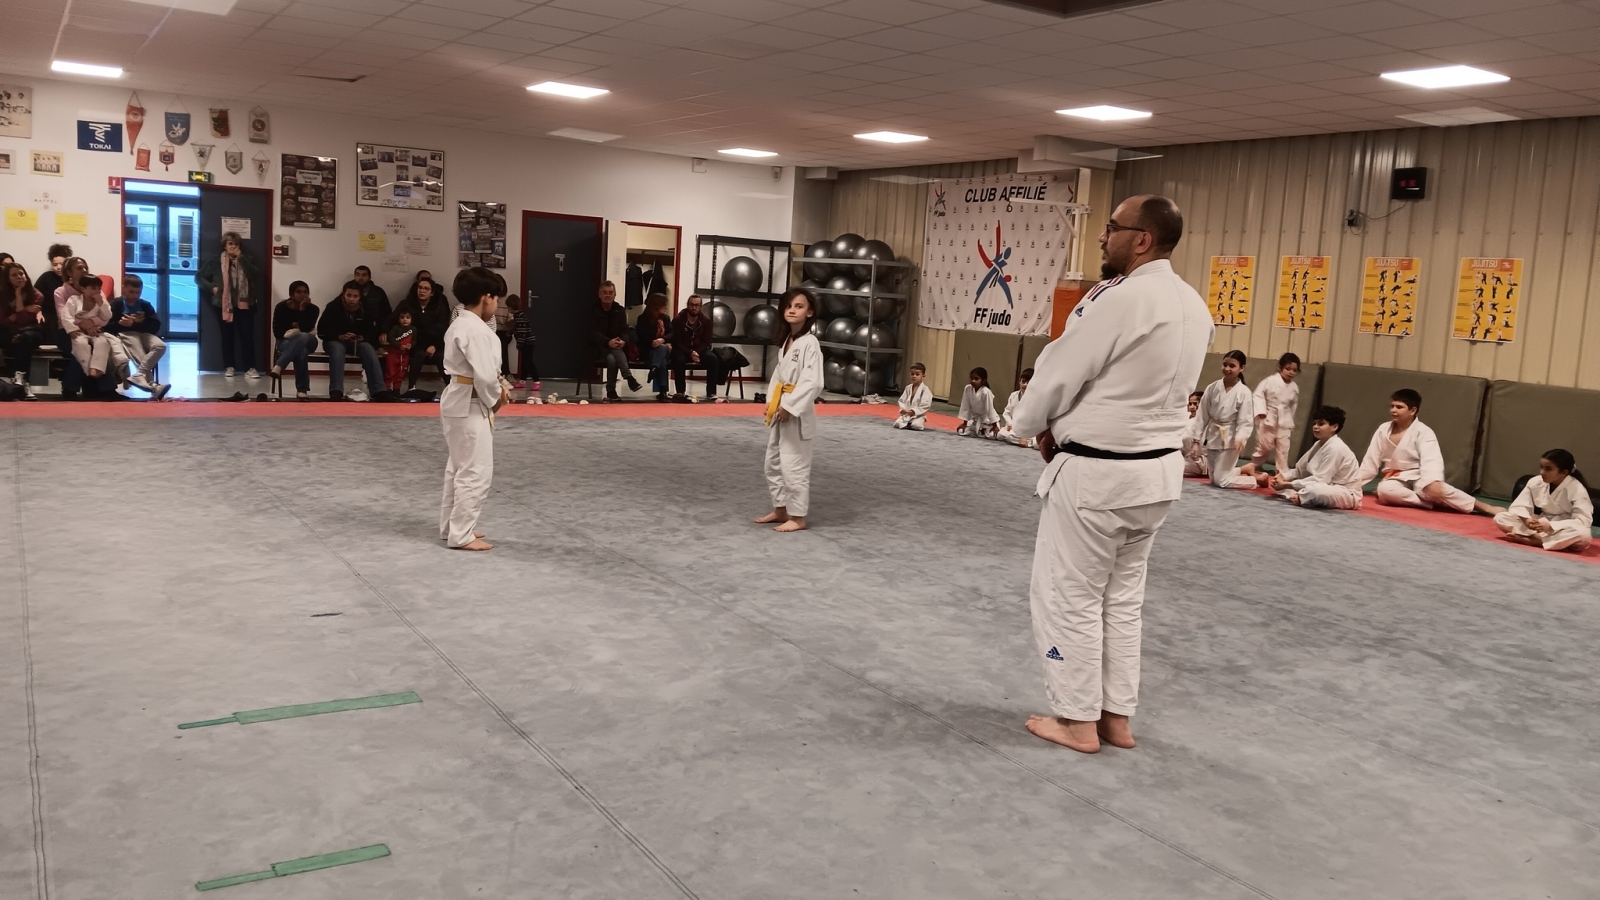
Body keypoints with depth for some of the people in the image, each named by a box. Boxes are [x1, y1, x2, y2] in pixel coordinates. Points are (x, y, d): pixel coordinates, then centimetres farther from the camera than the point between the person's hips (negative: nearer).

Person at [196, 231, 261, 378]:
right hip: (224, 304, 0)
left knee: (247, 334, -5)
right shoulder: (216, 262, 5)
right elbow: (199, 277, 9)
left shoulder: (247, 260, 8)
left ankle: (250, 368, -4)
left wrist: (241, 258, -13)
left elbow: (255, 275, -12)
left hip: (244, 303, 0)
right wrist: (212, 288, -5)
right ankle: (229, 367, 14)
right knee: (227, 335, 6)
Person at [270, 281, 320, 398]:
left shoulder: (312, 308, -4)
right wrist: (290, 331, -14)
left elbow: (307, 329, -20)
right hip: (286, 341, -1)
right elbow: (277, 332, -5)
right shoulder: (281, 307, -5)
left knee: (302, 337, -41)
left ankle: (278, 366, -45)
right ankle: (302, 389, -40)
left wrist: (302, 309, -22)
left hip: (307, 341, 1)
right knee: (301, 352, -41)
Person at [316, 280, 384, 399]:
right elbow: (321, 331, -13)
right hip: (335, 341, -2)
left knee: (369, 349, -30)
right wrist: (340, 336, -28)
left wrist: (363, 338, -21)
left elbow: (373, 332, 0)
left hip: (359, 342, 2)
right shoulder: (333, 307, -14)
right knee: (337, 349, -37)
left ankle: (379, 391, -35)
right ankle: (336, 392, -46)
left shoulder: (365, 310, -5)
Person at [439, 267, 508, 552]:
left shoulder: (459, 325, 12)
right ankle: (461, 534, 3)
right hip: (471, 406, -11)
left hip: (459, 401, 11)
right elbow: (484, 374, -26)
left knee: (459, 468, 19)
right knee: (476, 471, -4)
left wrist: (497, 387, 5)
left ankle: (451, 526, 29)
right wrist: (496, 398, -8)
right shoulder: (475, 329, -21)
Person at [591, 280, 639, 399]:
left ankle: (611, 391, -33)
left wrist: (623, 341, -23)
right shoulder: (593, 310, -3)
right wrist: (608, 342, -30)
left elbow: (624, 330, 2)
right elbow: (592, 333, -13)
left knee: (612, 359, -34)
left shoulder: (620, 310, 8)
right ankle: (629, 377, -46)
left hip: (616, 346, 3)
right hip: (599, 346, -3)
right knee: (611, 358, -38)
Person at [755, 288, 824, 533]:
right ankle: (780, 510, 30)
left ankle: (797, 517, 7)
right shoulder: (785, 341, 12)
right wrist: (771, 401, 5)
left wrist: (789, 407, -21)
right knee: (773, 464, 17)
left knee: (794, 467, -5)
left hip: (797, 414, -9)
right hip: (779, 412, 9)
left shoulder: (809, 343, -16)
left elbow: (813, 383, -23)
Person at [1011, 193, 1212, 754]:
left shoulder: (1120, 299, -21)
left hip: (1096, 472, -9)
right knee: (1122, 597, 18)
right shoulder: (1194, 308, 7)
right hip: (1157, 469, 9)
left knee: (1068, 596, 5)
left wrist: (1036, 425, 5)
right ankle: (1117, 717, 25)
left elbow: (1059, 373, -14)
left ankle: (1078, 720, 14)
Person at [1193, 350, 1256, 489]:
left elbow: (1245, 422, -13)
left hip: (1230, 440, -5)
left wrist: (1240, 439, -30)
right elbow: (1202, 415, 2)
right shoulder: (1212, 388, -3)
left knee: (1221, 480, -6)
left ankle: (1256, 479, 16)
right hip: (1212, 437, 5)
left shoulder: (1244, 393, -13)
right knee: (1214, 479, 14)